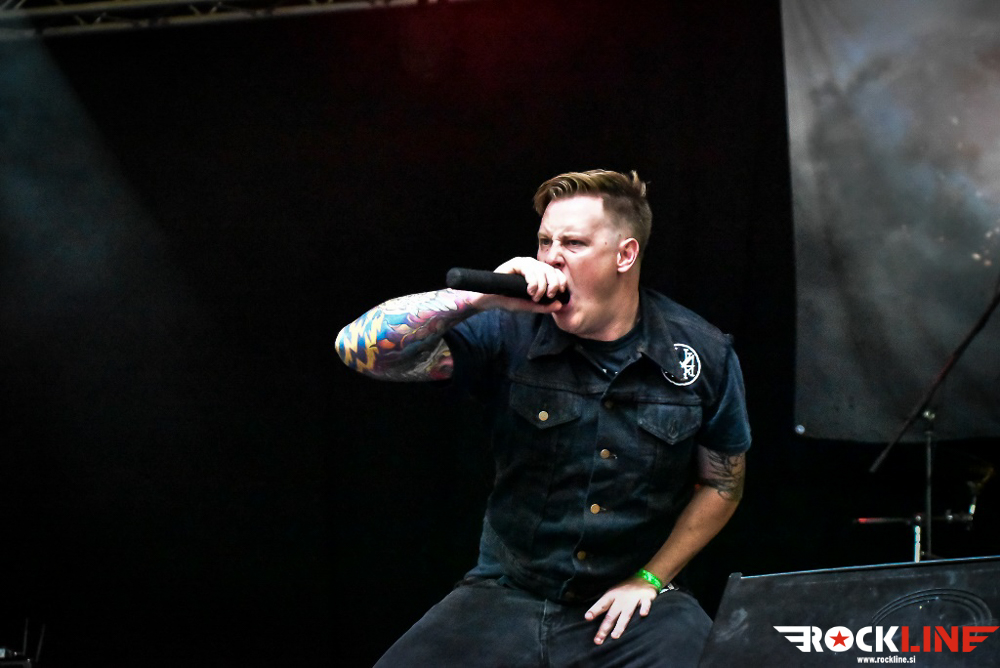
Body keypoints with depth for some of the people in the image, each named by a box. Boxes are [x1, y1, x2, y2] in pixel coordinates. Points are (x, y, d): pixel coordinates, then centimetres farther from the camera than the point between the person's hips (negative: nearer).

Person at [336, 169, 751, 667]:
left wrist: (650, 580, 0)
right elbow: (358, 348, -15)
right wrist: (479, 298, -25)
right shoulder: (510, 332, -6)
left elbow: (723, 483, 10)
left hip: (630, 605, -1)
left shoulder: (704, 355, -3)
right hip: (508, 598, 1)